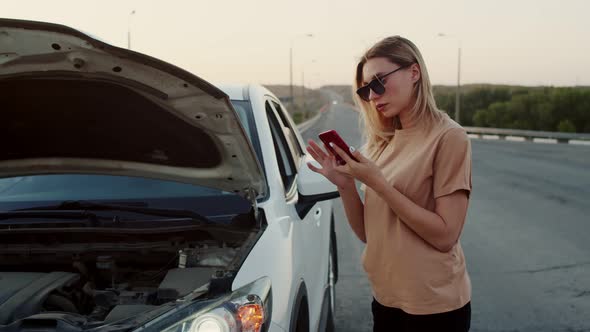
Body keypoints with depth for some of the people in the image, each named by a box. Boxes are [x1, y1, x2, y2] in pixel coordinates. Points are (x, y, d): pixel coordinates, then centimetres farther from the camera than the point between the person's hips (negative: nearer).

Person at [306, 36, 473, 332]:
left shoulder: (447, 137, -13)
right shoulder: (384, 143, 6)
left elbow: (445, 235, -18)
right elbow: (367, 233, 7)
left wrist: (377, 183, -20)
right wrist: (345, 185, -9)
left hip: (433, 306, -6)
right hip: (386, 299, 6)